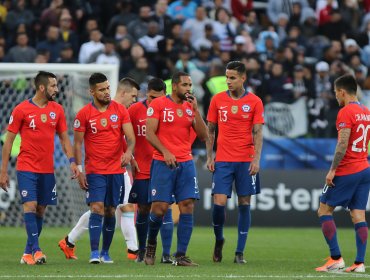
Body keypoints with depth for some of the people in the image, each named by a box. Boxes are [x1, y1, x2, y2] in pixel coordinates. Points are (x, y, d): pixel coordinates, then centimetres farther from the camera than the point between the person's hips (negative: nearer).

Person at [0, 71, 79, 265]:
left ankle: (28, 253, 14)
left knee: (40, 210, 6)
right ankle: (36, 250, -15)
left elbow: (64, 138, 14)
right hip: (26, 167, -5)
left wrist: (72, 160, -2)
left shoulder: (57, 110, 7)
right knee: (30, 206, -14)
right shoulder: (21, 110, -6)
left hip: (47, 169, 5)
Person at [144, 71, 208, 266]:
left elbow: (203, 136, 4)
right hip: (163, 162, -4)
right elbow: (150, 133, -6)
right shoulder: (158, 104, -2)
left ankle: (180, 256, -2)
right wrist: (165, 152, -16)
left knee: (187, 206, -6)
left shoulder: (190, 107, 11)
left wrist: (196, 111, -4)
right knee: (160, 207, -8)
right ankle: (151, 243, 21)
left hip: (186, 162, 4)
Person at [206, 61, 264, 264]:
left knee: (244, 204, 0)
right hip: (223, 161, 1)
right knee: (219, 202, -9)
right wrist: (209, 157, 2)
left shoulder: (254, 102, 1)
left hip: (246, 161, -1)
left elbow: (257, 133, -1)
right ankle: (218, 239, 18)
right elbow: (210, 130, 10)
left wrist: (256, 159, -11)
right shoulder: (217, 100, 6)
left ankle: (239, 252, 6)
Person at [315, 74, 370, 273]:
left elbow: (343, 144, -20)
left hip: (346, 172, -8)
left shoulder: (346, 112, -13)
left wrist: (332, 170, -17)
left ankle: (336, 258, -4)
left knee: (324, 210, 1)